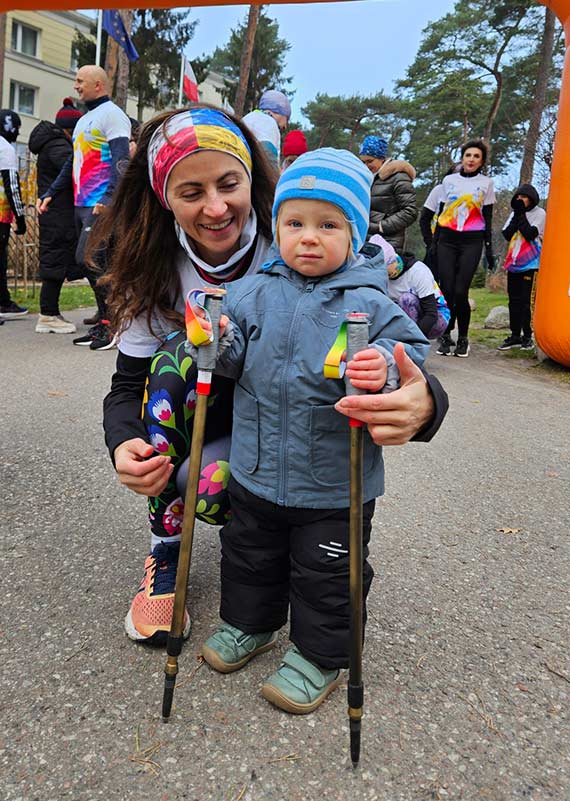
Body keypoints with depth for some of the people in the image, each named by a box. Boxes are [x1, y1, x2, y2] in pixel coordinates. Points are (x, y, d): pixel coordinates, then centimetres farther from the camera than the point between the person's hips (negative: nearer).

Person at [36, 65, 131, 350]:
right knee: (93, 264, 7)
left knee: (87, 260, -16)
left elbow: (120, 159, -15)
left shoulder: (111, 114, -2)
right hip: (82, 205, 9)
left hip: (102, 206, -9)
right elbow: (72, 163, 29)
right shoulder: (83, 120, 26)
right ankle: (105, 324, 12)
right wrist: (50, 193, 23)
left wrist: (109, 198, -26)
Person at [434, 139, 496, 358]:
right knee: (447, 290, -8)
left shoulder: (486, 183, 9)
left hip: (471, 242, -2)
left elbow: (487, 218, 9)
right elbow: (441, 214, 15)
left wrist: (489, 249, 4)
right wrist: (434, 242, 10)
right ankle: (446, 337, 10)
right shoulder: (449, 180, 13)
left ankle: (463, 338, 7)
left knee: (460, 292, -11)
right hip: (447, 240, 2)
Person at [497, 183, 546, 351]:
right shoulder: (515, 213, 15)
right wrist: (516, 215, -3)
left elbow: (530, 234, -13)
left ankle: (527, 336, -2)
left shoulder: (540, 213, -1)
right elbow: (507, 235, 5)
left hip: (531, 264, -6)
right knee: (514, 300, 6)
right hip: (514, 262, 6)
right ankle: (515, 336, 11)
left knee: (525, 300, -9)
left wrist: (521, 214, -8)